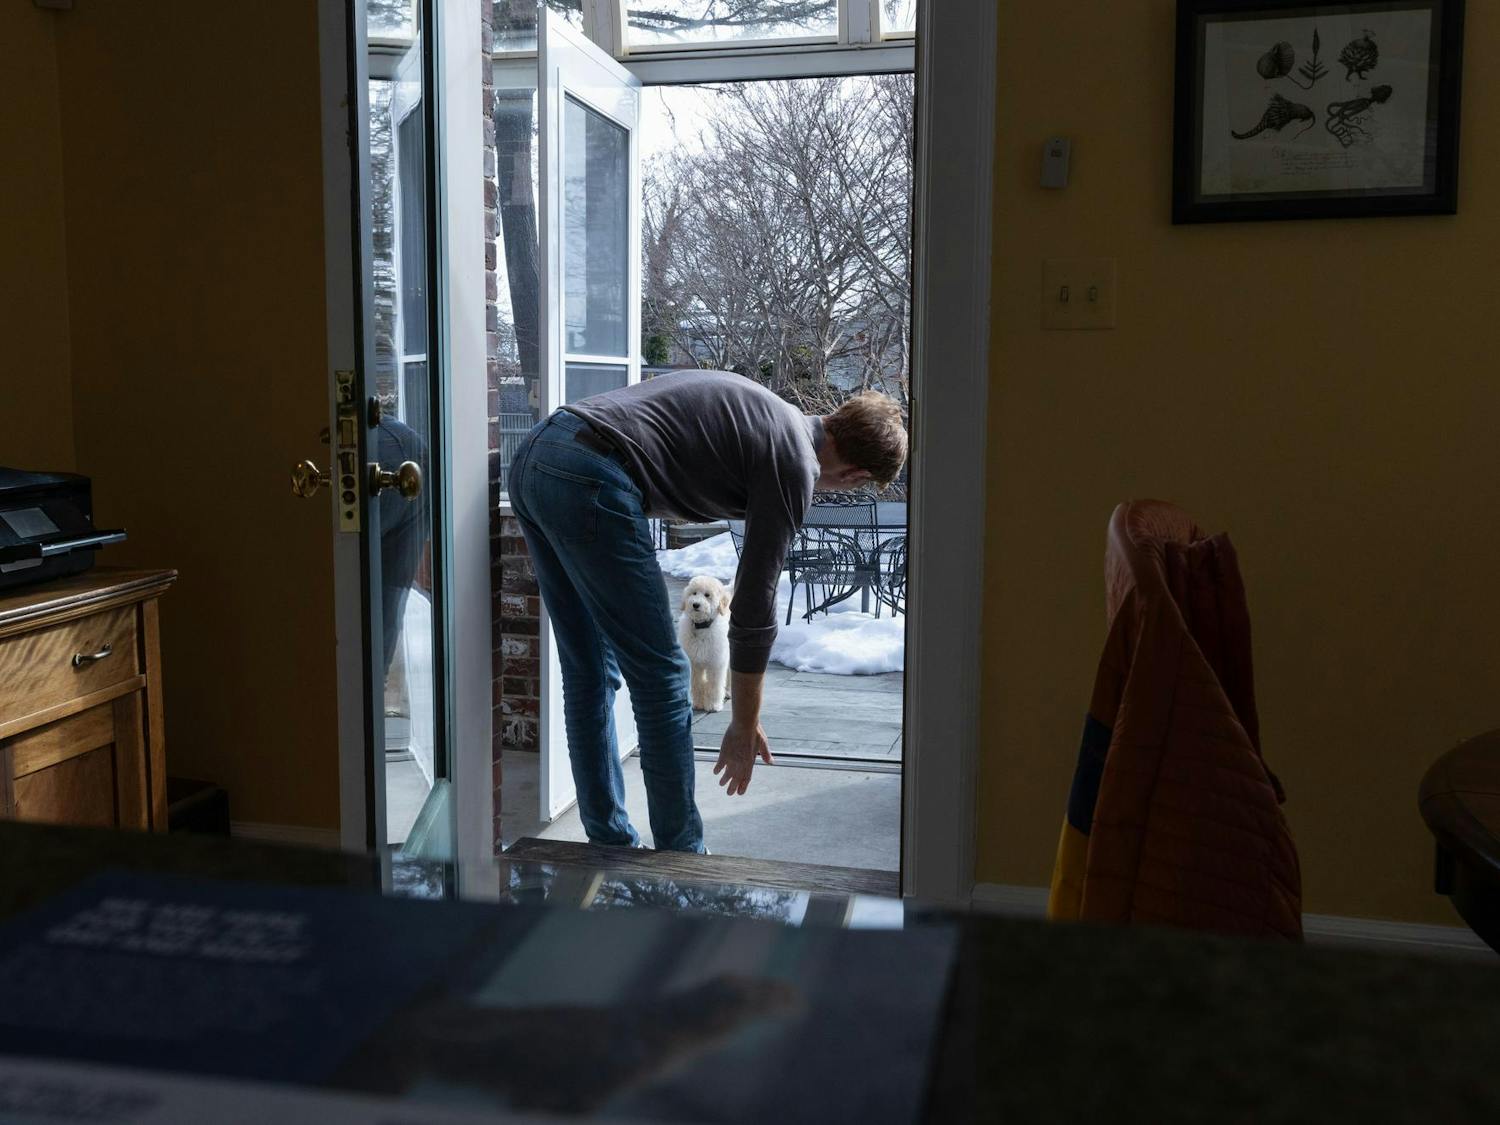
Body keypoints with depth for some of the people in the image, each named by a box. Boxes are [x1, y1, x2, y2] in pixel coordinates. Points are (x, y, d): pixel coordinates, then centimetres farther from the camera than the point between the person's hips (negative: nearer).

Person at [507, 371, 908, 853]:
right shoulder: (794, 466, -2)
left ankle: (610, 846, 26)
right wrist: (745, 726, 11)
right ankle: (680, 861, 14)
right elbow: (753, 603, 0)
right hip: (588, 483, -10)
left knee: (589, 673, 16)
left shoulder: (769, 410, 23)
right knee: (660, 676, 3)